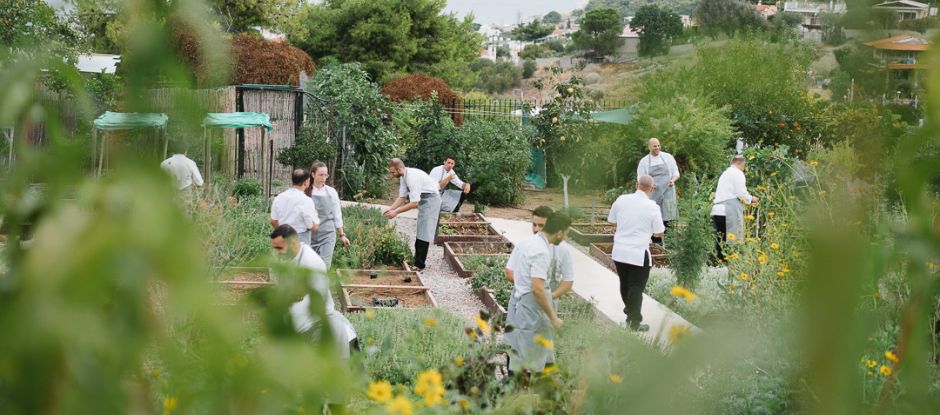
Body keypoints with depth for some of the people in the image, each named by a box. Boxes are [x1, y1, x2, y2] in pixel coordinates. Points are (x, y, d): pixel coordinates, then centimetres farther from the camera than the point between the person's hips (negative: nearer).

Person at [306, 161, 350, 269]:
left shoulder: (331, 192, 4)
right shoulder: (306, 191, -1)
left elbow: (337, 215, 9)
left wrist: (342, 235, 10)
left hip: (327, 235, 0)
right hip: (310, 235, 0)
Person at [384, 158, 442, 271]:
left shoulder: (412, 177, -30)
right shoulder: (403, 177, -1)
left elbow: (414, 203, -32)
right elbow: (402, 197, 6)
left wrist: (396, 212, -28)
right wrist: (390, 209, -7)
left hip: (431, 199, -10)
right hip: (423, 200, 10)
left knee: (424, 232, -10)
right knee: (420, 231, 13)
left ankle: (419, 264, -7)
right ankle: (417, 259, 20)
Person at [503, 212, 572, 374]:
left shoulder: (525, 242, 8)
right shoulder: (541, 251, -21)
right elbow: (538, 289, -26)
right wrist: (553, 317, -19)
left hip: (518, 298, 10)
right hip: (531, 305, -10)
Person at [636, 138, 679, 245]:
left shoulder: (668, 157, 8)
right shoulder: (644, 161, 7)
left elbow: (676, 173, 12)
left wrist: (673, 180, -11)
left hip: (667, 191, 0)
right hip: (653, 194, 0)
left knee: (667, 218, -9)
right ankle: (656, 243, 4)